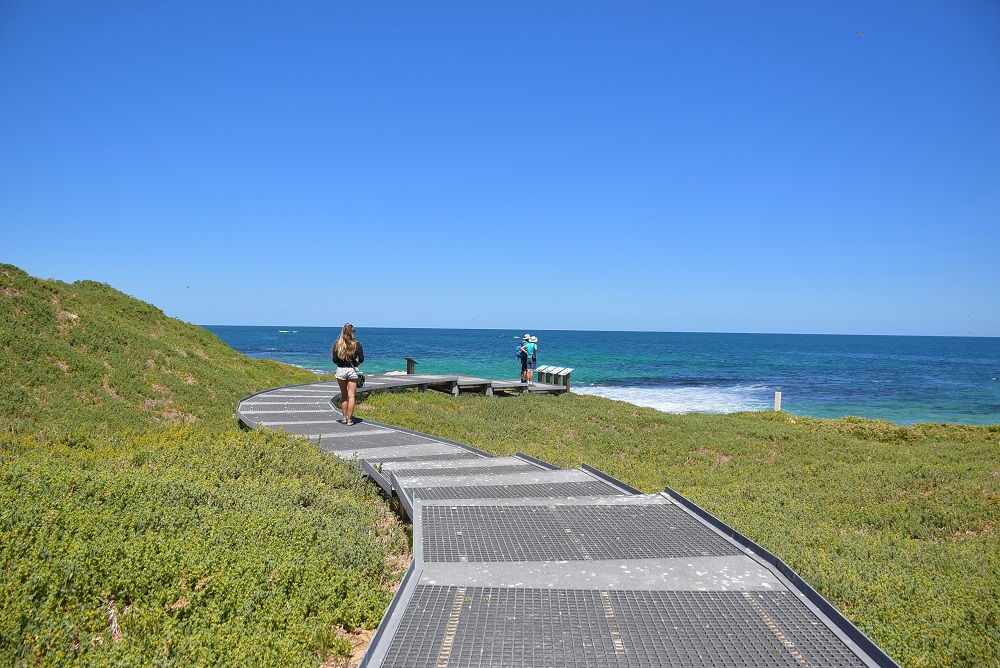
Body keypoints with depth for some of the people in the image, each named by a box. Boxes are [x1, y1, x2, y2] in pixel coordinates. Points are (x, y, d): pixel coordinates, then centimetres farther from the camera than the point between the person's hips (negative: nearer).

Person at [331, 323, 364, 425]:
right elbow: (361, 359, -5)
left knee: (343, 395, 14)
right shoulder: (357, 344, -5)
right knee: (351, 396, 2)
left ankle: (344, 418, 18)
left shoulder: (337, 344, -4)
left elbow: (335, 360, -5)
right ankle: (349, 419, 1)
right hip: (353, 370, -1)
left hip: (341, 370, 1)